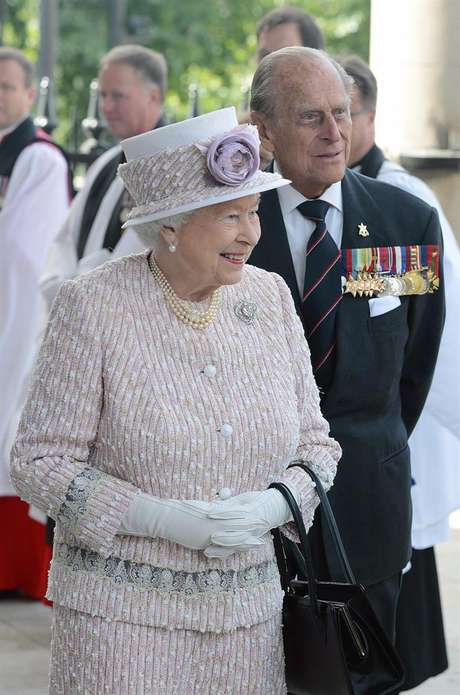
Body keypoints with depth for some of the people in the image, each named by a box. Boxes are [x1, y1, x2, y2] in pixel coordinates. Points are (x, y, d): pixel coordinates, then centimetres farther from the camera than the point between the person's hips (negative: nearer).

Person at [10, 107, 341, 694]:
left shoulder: (269, 297, 4)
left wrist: (272, 506, -11)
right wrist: (163, 520, -18)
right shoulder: (93, 305, -9)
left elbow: (315, 443, 10)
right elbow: (40, 463, -8)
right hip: (122, 611, -4)